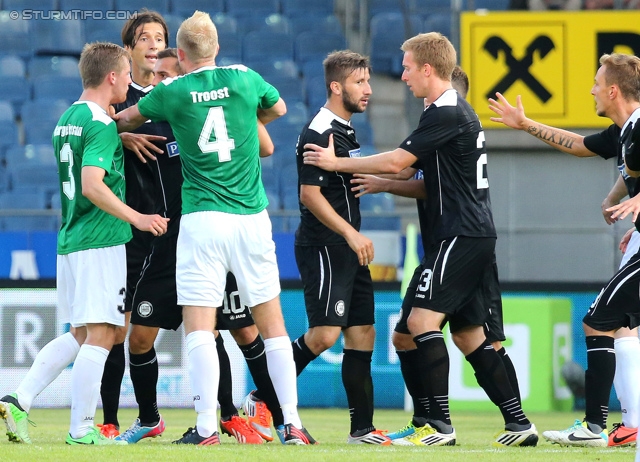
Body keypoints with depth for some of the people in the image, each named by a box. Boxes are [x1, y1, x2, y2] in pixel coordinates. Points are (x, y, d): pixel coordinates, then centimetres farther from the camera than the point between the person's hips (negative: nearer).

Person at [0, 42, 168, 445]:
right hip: (101, 242, -9)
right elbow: (92, 185, -23)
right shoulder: (101, 125, -13)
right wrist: (136, 218, -22)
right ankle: (82, 429, -5)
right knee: (100, 335, -5)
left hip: (71, 241, 9)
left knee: (80, 334, 15)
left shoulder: (67, 120, 15)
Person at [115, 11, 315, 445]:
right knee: (272, 324, 8)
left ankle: (207, 426, -15)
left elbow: (126, 119, 18)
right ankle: (293, 422, 5)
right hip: (252, 217, 2)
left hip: (202, 219, -2)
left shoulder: (172, 93, 0)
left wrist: (116, 123, 41)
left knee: (200, 328, -4)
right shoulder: (245, 79, 4)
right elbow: (278, 108, 25)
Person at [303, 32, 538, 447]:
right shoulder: (459, 111, 19)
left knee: (422, 319, -15)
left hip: (461, 236, -10)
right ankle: (519, 423, 10)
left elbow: (396, 161, -15)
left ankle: (441, 424, -20)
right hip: (476, 236, 10)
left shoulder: (446, 113, -13)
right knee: (468, 334, 11)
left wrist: (336, 162, -4)